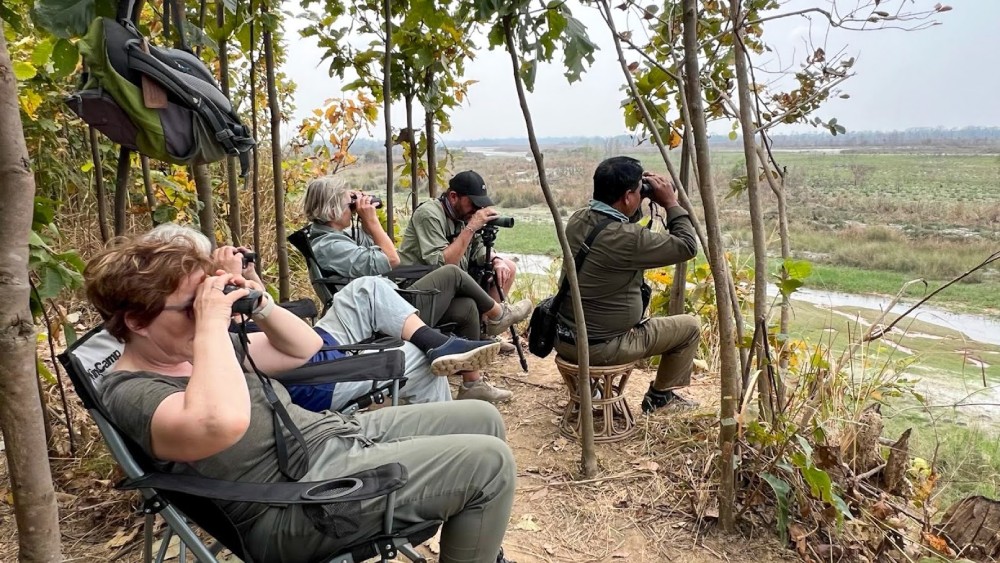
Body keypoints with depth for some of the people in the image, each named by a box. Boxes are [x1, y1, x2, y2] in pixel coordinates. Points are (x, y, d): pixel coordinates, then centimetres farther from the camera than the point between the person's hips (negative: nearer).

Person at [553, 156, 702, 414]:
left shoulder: (577, 220, -2)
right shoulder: (628, 238, -25)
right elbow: (688, 247, -11)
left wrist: (639, 207, 6)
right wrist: (671, 203, -4)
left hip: (563, 339, 8)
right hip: (602, 348, -7)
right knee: (689, 327, 10)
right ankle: (660, 395, 27)